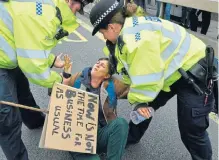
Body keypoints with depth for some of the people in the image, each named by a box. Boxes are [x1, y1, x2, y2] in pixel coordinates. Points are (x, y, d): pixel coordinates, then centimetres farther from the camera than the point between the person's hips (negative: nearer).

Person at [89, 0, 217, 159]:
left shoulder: (136, 36, -33)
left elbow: (146, 77, -28)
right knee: (144, 105, 18)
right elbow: (135, 69, 5)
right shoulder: (128, 30, -1)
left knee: (191, 130, -4)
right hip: (171, 71, 10)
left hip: (193, 72, -9)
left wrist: (139, 100, -11)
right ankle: (131, 137, 42)